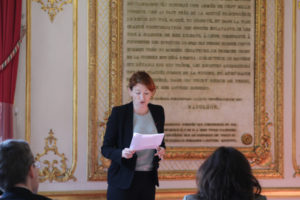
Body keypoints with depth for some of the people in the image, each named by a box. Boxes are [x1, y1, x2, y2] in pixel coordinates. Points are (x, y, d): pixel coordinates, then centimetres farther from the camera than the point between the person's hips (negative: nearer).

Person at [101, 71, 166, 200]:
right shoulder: (118, 113, -7)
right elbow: (106, 148, -5)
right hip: (123, 181, -4)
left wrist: (162, 150, -4)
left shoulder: (158, 112, 6)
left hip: (148, 179, 4)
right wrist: (122, 153, -25)